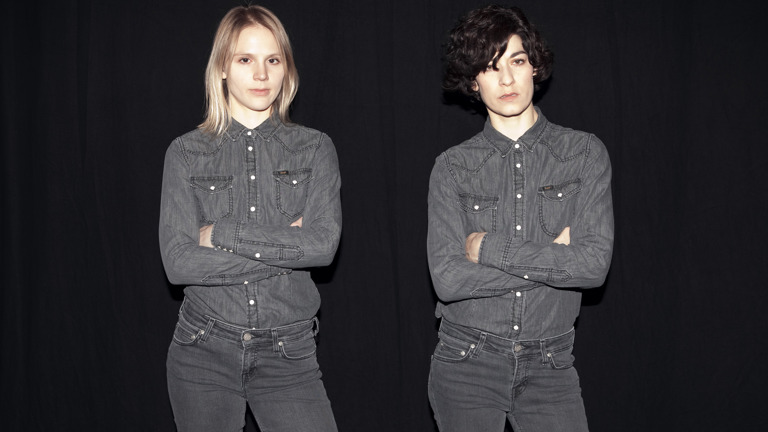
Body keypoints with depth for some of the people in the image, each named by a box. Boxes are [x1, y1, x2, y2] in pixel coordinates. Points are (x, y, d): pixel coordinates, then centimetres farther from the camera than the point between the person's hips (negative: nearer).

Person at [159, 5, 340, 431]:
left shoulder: (315, 149, 3)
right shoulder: (186, 153, 1)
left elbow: (324, 244, -12)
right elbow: (178, 261, -10)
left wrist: (222, 233, -12)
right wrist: (285, 249, -11)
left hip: (288, 352, 0)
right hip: (204, 349, 0)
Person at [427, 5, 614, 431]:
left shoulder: (585, 153, 1)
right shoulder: (453, 167, 1)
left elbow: (595, 263, -11)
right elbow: (448, 278, -11)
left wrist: (490, 248, -10)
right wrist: (553, 257, -10)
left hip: (549, 365, 0)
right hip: (466, 364, 0)